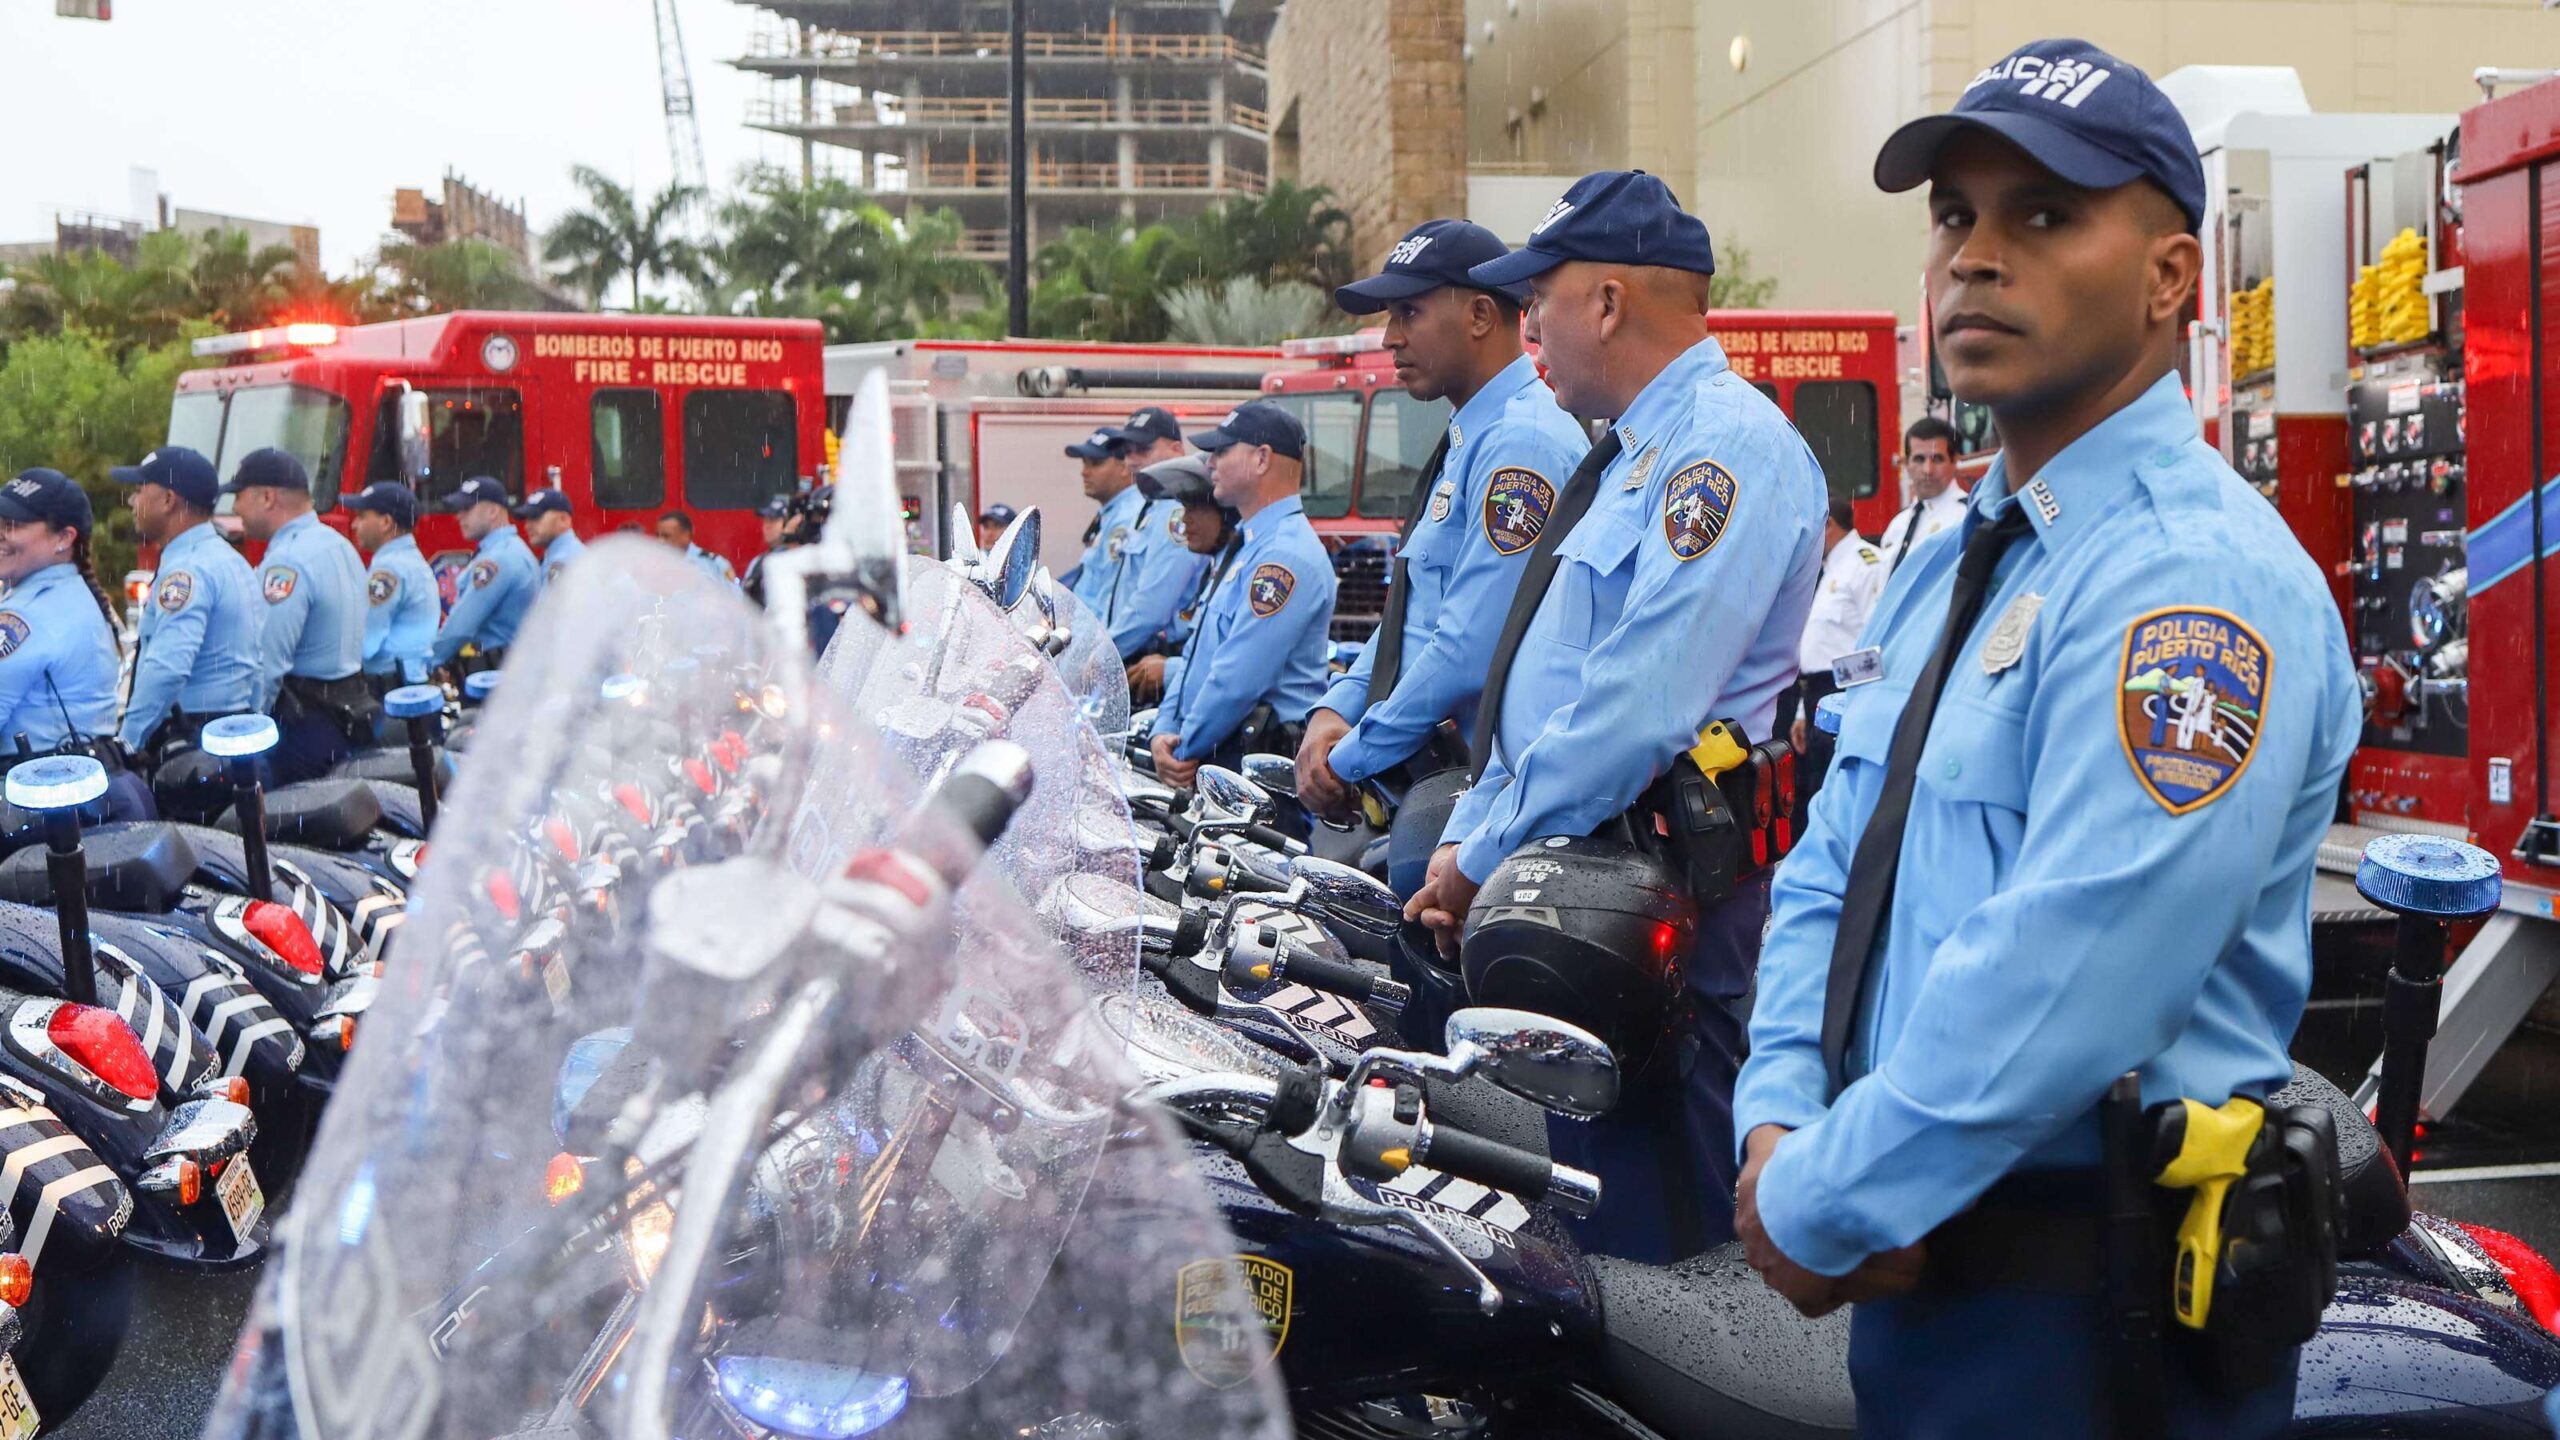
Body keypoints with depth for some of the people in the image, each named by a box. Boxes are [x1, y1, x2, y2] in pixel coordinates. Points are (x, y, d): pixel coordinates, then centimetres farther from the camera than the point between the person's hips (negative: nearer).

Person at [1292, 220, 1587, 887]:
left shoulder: (1523, 441, -15)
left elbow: (1474, 647, -22)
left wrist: (1351, 758, -14)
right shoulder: (1466, 439, 20)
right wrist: (1335, 711, 8)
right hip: (1418, 775, 10)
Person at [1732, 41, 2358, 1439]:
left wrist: (1816, 1207, -18)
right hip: (1912, 1249, 8)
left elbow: (2062, 983, -27)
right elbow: (1827, 873, 10)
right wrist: (1779, 1127, -5)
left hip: (2082, 1313, -8)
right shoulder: (1946, 564, 10)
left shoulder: (2198, 579, -20)